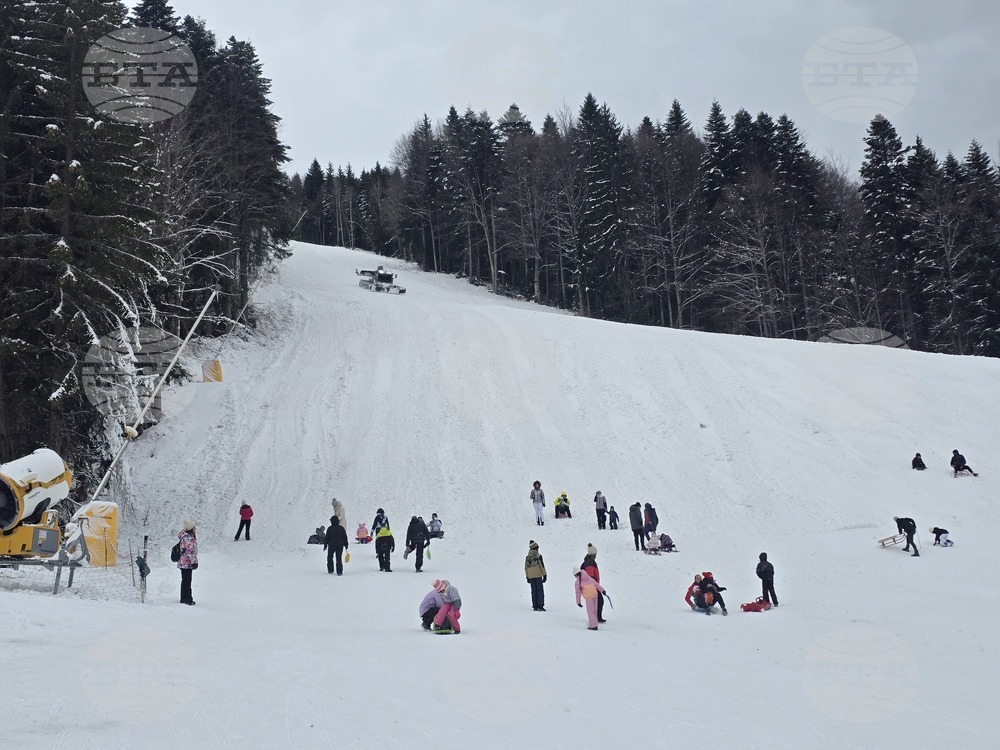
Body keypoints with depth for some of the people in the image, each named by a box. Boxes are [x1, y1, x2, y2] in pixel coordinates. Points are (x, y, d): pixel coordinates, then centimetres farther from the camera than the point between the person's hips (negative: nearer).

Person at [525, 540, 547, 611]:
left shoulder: (527, 557, 7)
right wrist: (545, 575, -2)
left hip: (531, 577, 5)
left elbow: (526, 568, 10)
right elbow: (542, 566, -9)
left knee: (534, 591, 10)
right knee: (540, 590, -1)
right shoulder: (538, 556, -9)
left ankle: (535, 606, 9)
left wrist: (527, 577, 17)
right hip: (538, 576, -5)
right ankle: (540, 606, -7)